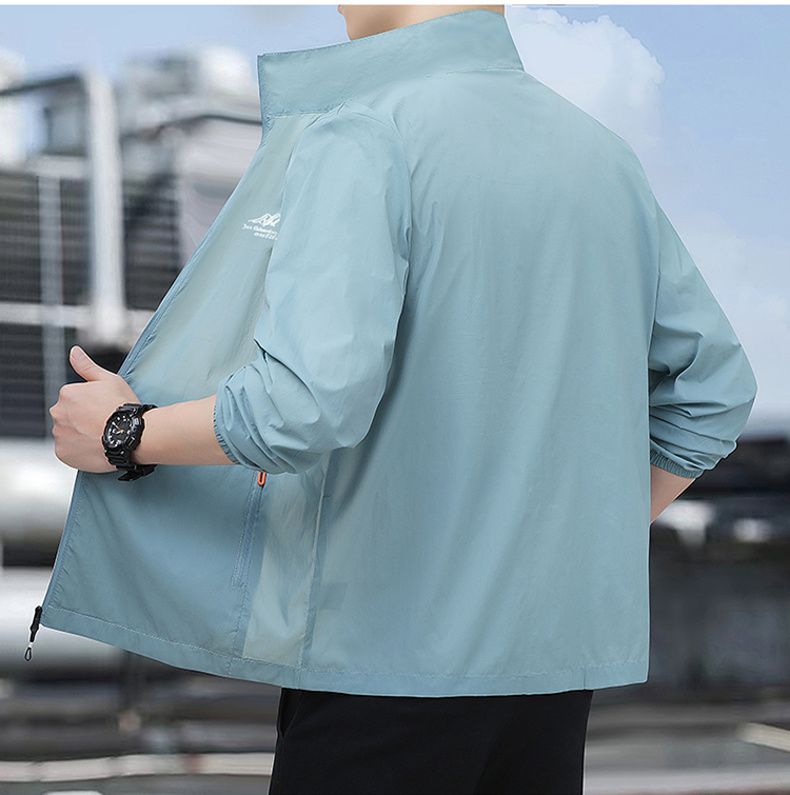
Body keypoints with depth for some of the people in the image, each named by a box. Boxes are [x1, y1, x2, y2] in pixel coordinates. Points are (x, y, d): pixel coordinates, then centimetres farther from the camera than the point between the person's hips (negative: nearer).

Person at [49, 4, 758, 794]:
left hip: (391, 652, -6)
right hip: (558, 653, 7)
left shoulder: (363, 138, -12)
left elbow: (308, 400, -23)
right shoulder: (607, 156, 11)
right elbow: (714, 389, 16)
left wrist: (129, 434, -7)